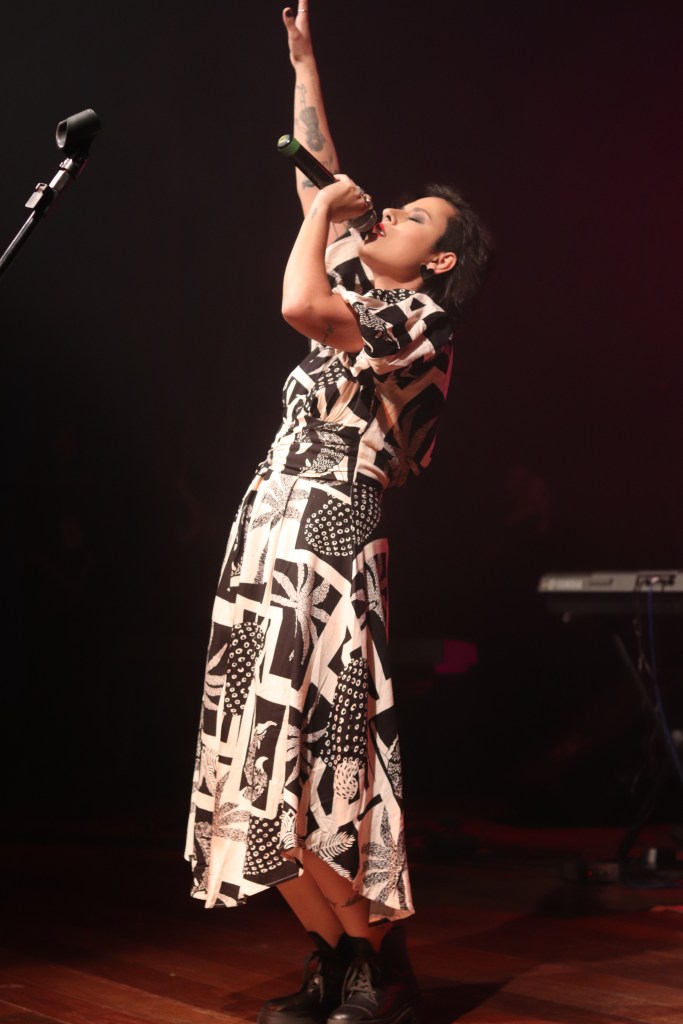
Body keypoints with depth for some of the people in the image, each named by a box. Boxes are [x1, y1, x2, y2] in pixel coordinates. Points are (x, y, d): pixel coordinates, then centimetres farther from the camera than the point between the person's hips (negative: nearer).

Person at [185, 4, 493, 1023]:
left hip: (325, 546, -9)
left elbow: (298, 304, -25)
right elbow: (319, 178, 27)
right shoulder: (364, 290, 17)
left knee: (304, 769, -12)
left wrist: (324, 211, -9)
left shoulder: (418, 316, -7)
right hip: (281, 544, 9)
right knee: (277, 768, 6)